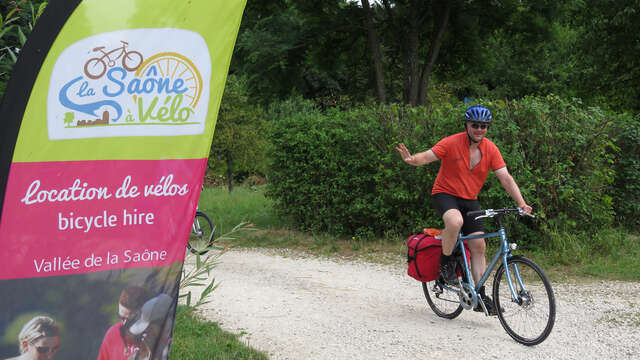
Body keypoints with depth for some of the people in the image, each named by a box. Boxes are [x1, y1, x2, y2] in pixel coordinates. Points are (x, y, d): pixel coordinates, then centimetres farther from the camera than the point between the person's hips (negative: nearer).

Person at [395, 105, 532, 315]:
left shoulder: (490, 149, -5)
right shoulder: (452, 143, -16)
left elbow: (505, 177, -6)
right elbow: (427, 157, -24)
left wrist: (521, 203, -17)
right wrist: (411, 159, -47)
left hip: (469, 200, 5)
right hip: (445, 194, -5)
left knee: (478, 245, -2)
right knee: (455, 221, -37)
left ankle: (481, 296, 5)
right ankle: (446, 263, -12)